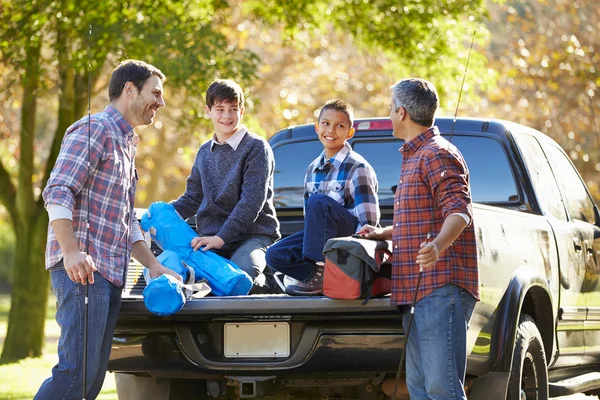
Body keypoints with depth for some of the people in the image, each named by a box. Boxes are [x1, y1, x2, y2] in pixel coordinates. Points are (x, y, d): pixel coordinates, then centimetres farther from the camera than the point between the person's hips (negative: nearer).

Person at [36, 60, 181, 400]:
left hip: (110, 275, 10)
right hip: (83, 269, -10)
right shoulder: (94, 129, -4)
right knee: (77, 370, -17)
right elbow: (57, 192, -16)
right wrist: (71, 252, -25)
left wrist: (154, 265, 22)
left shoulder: (126, 144, 26)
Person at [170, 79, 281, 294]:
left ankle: (267, 280, 3)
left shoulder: (256, 147, -4)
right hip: (211, 237, 6)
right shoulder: (205, 152, 17)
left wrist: (222, 237, -23)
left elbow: (252, 200, -14)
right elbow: (193, 198, 21)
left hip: (252, 234, -6)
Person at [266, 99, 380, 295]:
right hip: (324, 239, 7)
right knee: (275, 255, -13)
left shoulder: (358, 168, -12)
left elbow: (368, 222, -17)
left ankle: (321, 274, -27)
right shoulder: (313, 169, 10)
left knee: (318, 201, -32)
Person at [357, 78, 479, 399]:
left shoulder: (437, 154, -7)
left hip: (441, 286, -11)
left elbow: (459, 211, -22)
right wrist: (385, 233, 32)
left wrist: (438, 246, -40)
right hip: (418, 289, 11)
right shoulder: (414, 156, 26)